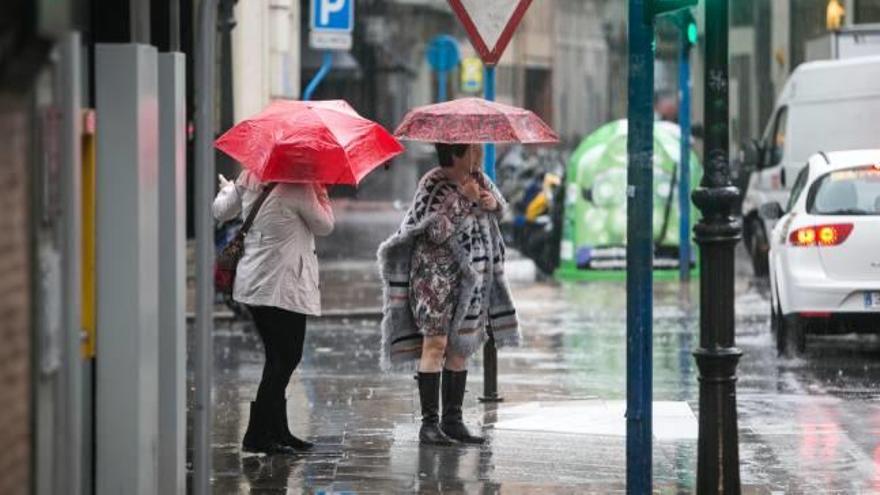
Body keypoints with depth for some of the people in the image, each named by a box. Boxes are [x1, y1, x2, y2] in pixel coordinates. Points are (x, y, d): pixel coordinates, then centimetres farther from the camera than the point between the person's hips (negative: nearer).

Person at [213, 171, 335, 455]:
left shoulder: (248, 179, 5)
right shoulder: (299, 188, -16)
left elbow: (221, 211, 20)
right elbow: (325, 226, -3)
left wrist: (226, 188, 40)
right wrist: (321, 192, 9)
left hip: (252, 281, 8)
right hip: (282, 285, -8)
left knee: (278, 359, 15)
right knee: (285, 360, -3)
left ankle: (279, 432, 19)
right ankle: (257, 436, -7)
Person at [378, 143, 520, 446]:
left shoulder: (477, 179, 10)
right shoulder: (433, 184, -11)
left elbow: (501, 210, 24)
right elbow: (437, 231, -19)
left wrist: (493, 202, 1)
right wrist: (464, 200, -19)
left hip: (472, 277, 7)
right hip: (437, 274, -7)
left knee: (461, 347, 8)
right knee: (435, 342, -12)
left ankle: (452, 421, 13)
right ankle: (429, 423, -13)